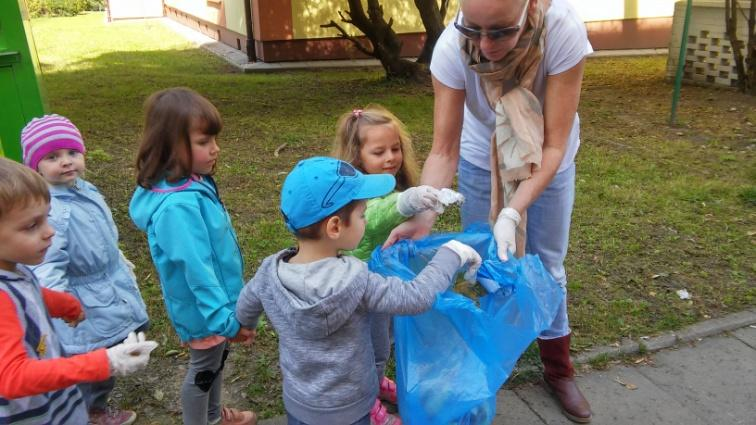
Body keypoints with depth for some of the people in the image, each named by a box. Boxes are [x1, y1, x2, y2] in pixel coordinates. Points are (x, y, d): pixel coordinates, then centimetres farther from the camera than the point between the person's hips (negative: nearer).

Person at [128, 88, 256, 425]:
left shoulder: (194, 184, -4)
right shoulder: (178, 206, -33)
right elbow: (197, 270, -31)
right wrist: (226, 318, -25)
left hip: (215, 303, 9)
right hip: (204, 311, -9)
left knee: (217, 359, 27)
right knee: (204, 368, 14)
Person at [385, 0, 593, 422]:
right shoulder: (452, 47, -32)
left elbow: (554, 146, -31)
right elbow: (444, 151, -26)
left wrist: (512, 213, -43)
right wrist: (423, 215, -41)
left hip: (549, 160, 0)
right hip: (482, 160, 1)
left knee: (547, 265, 12)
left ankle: (558, 369, 34)